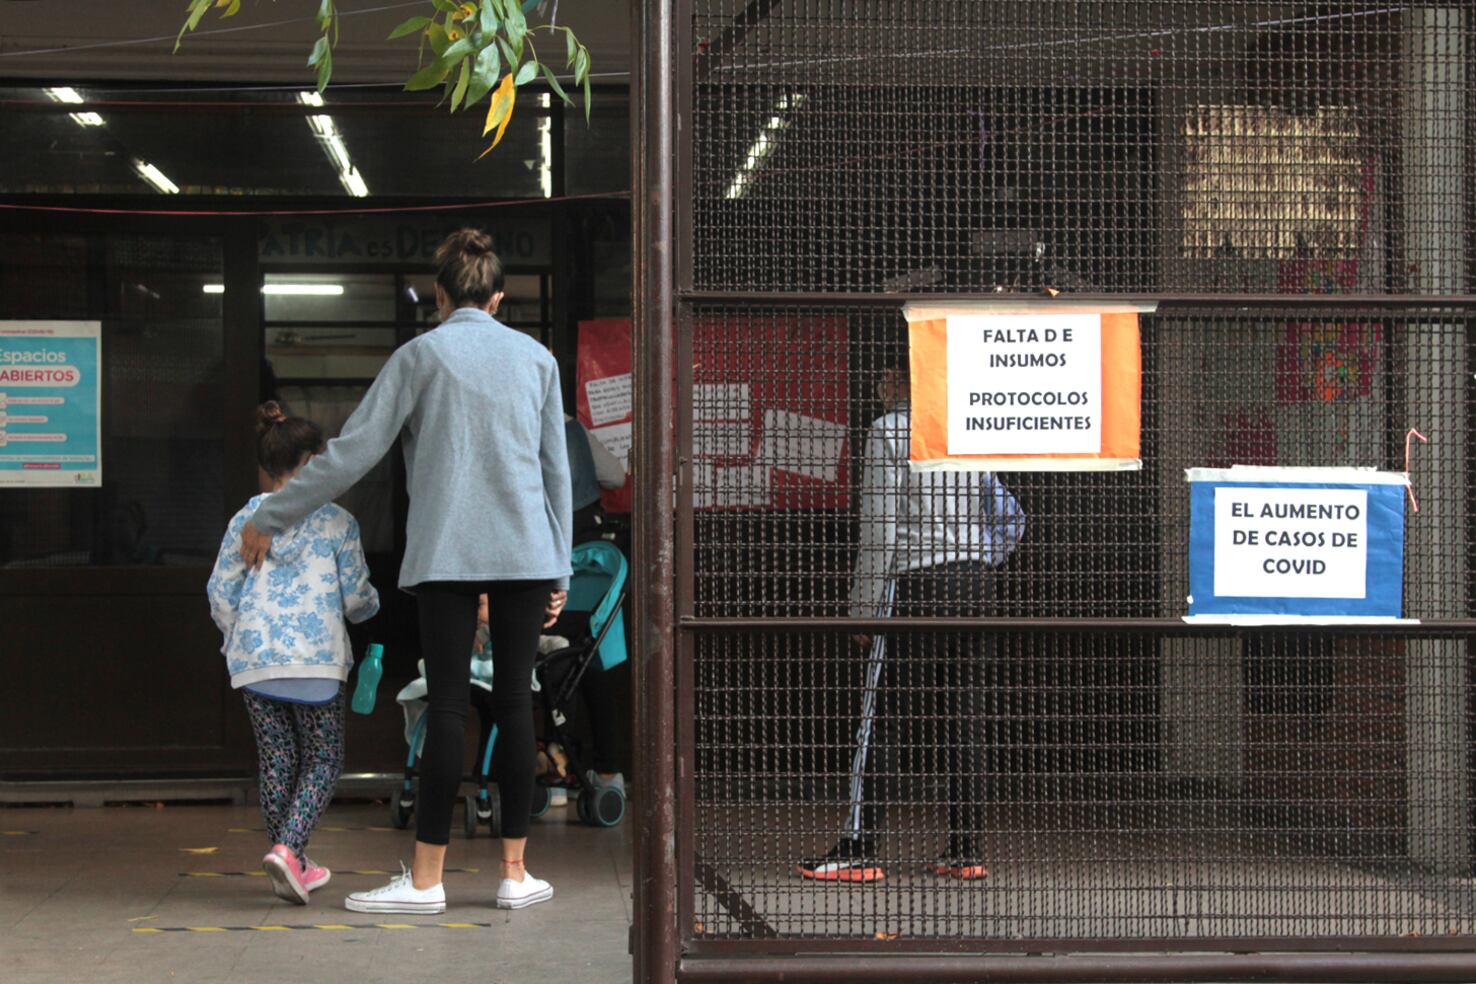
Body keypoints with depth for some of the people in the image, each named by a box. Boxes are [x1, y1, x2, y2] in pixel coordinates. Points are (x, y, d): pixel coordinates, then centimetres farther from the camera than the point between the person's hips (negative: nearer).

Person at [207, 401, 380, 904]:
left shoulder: (245, 520, 6)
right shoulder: (336, 522, -2)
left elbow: (220, 593, 7)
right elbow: (356, 597, -1)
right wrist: (370, 603, 22)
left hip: (254, 657, 3)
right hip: (315, 656, -3)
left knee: (275, 761, 11)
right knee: (323, 760, 5)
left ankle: (293, 865, 15)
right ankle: (288, 847, -16)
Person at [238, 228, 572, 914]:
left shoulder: (421, 355, 2)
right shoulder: (536, 358, 12)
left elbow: (352, 452, -1)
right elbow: (557, 469, 13)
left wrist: (271, 519, 7)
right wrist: (559, 571, 19)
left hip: (445, 555, -3)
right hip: (526, 554, 3)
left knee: (448, 708, -4)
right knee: (515, 704, 6)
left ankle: (426, 879, -2)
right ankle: (515, 873, 8)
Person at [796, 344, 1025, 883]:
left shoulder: (890, 429, -4)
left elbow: (880, 528, -9)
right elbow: (1003, 515, 15)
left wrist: (864, 608, -6)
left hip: (915, 583, -6)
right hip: (972, 581, 6)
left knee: (884, 721, -5)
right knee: (964, 718, 7)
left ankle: (858, 850, -5)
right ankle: (967, 850, 8)